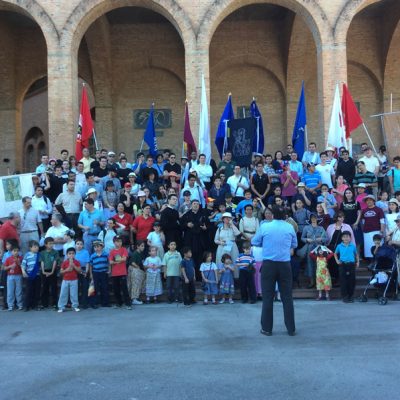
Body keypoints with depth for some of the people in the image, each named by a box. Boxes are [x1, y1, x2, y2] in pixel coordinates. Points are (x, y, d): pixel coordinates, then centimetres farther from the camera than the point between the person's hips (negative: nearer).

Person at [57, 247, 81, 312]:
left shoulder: (76, 262, 0)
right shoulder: (64, 262, 0)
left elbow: (79, 271, -7)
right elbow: (61, 272, 1)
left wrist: (73, 265, -17)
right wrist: (67, 270, -16)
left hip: (74, 280, 0)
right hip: (65, 280, 1)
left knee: (74, 294, 3)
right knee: (63, 294, 2)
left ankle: (75, 306, 13)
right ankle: (61, 307, 8)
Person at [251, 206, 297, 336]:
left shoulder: (264, 226, -4)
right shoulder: (290, 227, 1)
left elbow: (254, 242, 7)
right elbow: (294, 244, 14)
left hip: (268, 264, -1)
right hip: (285, 265, 1)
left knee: (268, 297, 6)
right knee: (287, 297, 8)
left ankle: (267, 328, 10)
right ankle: (291, 328, 13)